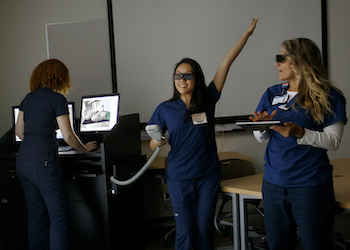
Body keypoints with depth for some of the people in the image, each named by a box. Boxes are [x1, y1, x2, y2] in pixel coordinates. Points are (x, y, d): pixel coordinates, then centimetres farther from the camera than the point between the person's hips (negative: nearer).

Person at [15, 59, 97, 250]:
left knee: (35, 215, 15)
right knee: (59, 217, -1)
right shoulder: (57, 99, -6)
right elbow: (68, 136, -7)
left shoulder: (28, 98, 14)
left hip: (22, 163, 8)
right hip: (43, 163, -7)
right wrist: (85, 149, 10)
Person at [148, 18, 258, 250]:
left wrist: (247, 33, 1)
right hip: (180, 178, -1)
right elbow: (152, 144, 5)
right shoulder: (165, 109, -1)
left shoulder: (208, 100, -1)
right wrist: (158, 141, -19)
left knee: (205, 230, 8)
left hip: (208, 176, 1)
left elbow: (226, 63, -2)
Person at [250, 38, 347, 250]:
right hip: (273, 182, 5)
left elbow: (334, 140, -10)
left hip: (311, 184, -4)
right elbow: (261, 138, 10)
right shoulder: (272, 94, 9)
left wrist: (299, 132, -24)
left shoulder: (329, 97, -5)